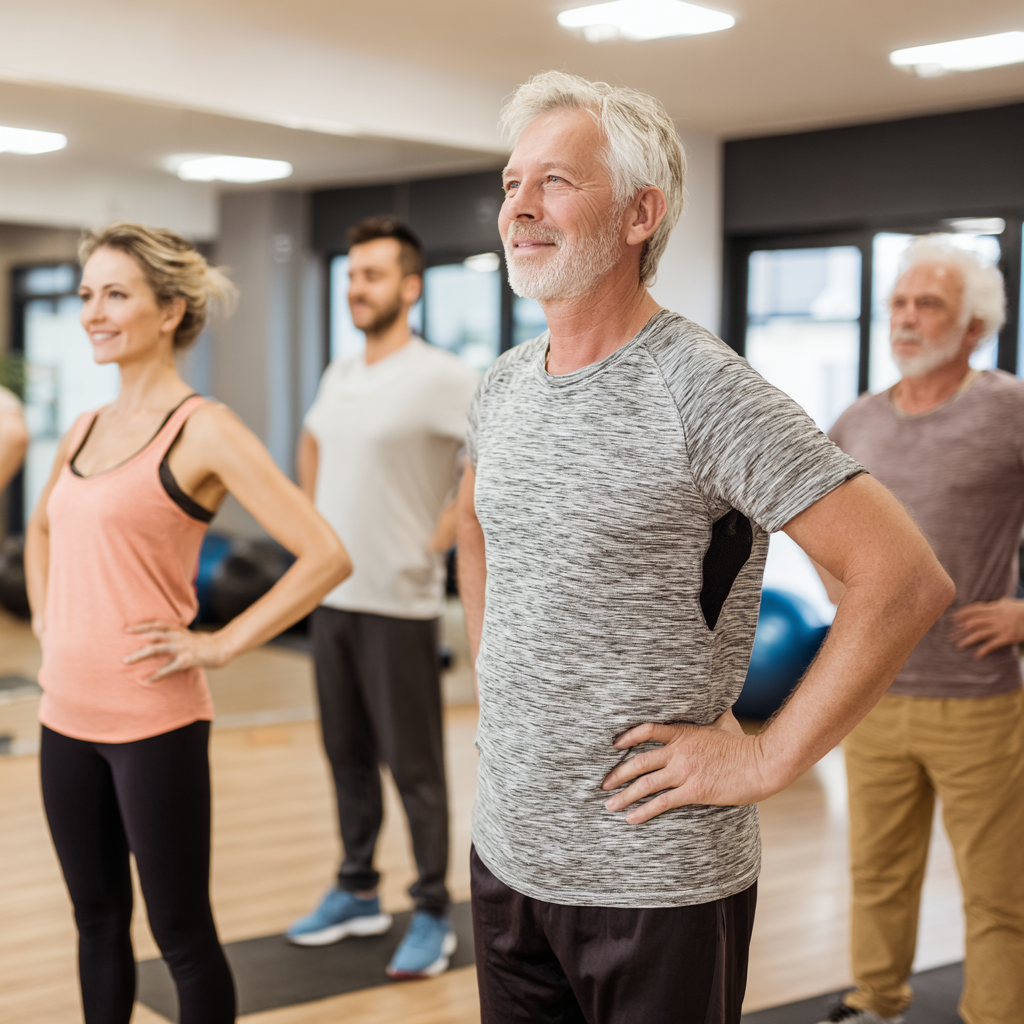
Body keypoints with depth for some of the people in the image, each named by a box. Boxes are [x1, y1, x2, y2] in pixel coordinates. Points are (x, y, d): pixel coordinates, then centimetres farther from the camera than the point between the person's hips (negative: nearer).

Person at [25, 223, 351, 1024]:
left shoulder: (203, 430, -11)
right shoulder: (85, 431, 10)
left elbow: (326, 556, -19)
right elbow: (42, 529, 31)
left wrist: (221, 645, -15)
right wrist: (45, 619, 16)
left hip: (153, 722, -7)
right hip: (67, 715, 7)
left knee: (181, 932, 5)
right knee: (97, 920, 17)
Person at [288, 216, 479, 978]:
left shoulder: (438, 377, -14)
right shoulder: (339, 374, 11)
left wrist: (448, 533, -17)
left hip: (398, 604, -7)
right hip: (331, 596, 7)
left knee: (414, 766, 1)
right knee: (348, 756, 16)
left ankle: (433, 916, 13)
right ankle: (357, 893, 29)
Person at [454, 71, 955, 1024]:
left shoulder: (701, 388, -17)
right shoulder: (503, 384, 5)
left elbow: (905, 579, -22)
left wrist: (766, 760, -18)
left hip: (655, 882, -6)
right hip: (505, 847, 7)